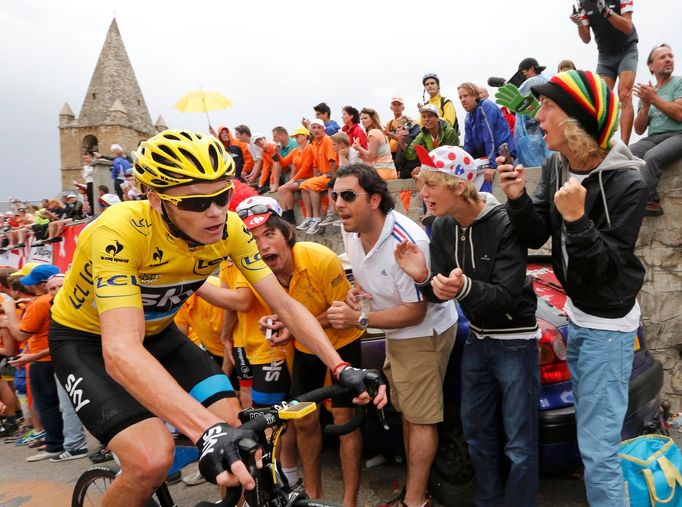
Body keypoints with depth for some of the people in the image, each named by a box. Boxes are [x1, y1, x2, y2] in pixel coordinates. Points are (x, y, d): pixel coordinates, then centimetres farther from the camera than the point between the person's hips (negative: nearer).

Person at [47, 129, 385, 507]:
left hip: (158, 333, 5)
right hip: (87, 340, -4)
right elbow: (121, 351, -44)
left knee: (233, 429, -11)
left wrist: (341, 368, -25)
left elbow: (284, 305, -14)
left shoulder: (228, 229, -19)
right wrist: (208, 431, -55)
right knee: (152, 459, -24)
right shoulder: (121, 232, -35)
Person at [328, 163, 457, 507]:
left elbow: (415, 312, -25)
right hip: (395, 333, 9)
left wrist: (359, 319, -24)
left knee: (420, 418, 0)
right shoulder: (351, 230, -8)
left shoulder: (407, 242, -32)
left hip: (425, 332, -8)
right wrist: (356, 291, -10)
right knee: (406, 411, 18)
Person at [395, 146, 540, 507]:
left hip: (514, 341, -6)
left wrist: (465, 288, -44)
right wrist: (423, 278, -25)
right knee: (476, 430, 18)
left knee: (519, 443, 2)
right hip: (477, 338, 6)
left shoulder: (504, 224, -24)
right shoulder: (443, 228, -6)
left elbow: (508, 297, -26)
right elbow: (440, 292, -3)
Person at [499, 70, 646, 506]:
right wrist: (518, 198, -17)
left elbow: (606, 268, -22)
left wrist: (576, 219, -35)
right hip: (576, 314, 7)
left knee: (597, 448, -1)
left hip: (607, 324, -7)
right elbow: (535, 237, -1)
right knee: (590, 431, 25)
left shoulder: (626, 183, -23)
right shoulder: (556, 166, -3)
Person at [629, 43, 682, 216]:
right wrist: (645, 105, 0)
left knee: (652, 156, -36)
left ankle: (643, 202, -32)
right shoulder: (647, 92, 21)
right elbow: (639, 130, 15)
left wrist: (654, 99, -7)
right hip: (653, 138, 4)